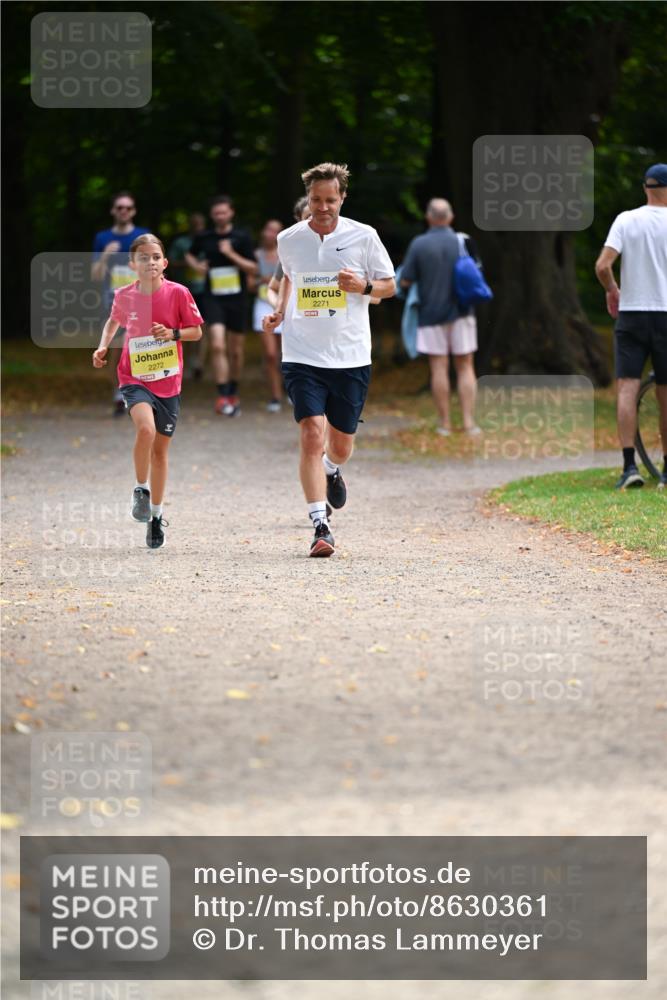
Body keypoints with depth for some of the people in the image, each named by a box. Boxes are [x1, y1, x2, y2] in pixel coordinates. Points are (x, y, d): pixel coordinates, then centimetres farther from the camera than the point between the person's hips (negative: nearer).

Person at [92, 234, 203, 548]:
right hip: (135, 378, -1)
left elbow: (196, 331, 0)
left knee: (160, 448, 9)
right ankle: (140, 489, -6)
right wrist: (103, 346, 4)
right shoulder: (124, 296, -3)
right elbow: (114, 320, 19)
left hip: (168, 381, 1)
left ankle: (156, 514, 25)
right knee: (145, 428, -28)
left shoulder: (178, 293, -8)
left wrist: (173, 333, -18)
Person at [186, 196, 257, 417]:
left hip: (237, 298, 0)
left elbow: (253, 268, -4)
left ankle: (233, 394, 28)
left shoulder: (241, 237, -1)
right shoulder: (204, 238, 5)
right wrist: (196, 265, 2)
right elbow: (190, 254, 24)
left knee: (236, 350, 10)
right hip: (213, 298, 0)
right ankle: (222, 397, -18)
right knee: (217, 345, -17)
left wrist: (231, 254, -16)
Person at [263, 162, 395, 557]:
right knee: (312, 436, -16)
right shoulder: (289, 240, 4)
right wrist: (280, 310, 8)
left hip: (351, 357, 0)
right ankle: (320, 526, -15)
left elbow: (390, 285, 8)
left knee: (341, 446, 9)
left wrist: (363, 286, -13)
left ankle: (331, 469, 48)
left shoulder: (364, 237, -2)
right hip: (303, 357, 0)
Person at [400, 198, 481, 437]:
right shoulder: (463, 243, -2)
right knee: (465, 368, 6)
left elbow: (405, 281, -7)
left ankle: (445, 423, 4)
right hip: (461, 313, 1)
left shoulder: (419, 245, -9)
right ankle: (468, 422, -2)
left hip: (432, 313, -1)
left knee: (439, 368, 2)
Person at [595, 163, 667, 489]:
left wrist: (612, 290, 10)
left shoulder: (626, 220, -1)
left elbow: (602, 266, -9)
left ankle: (629, 465, -15)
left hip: (630, 313, 0)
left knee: (627, 387, -3)